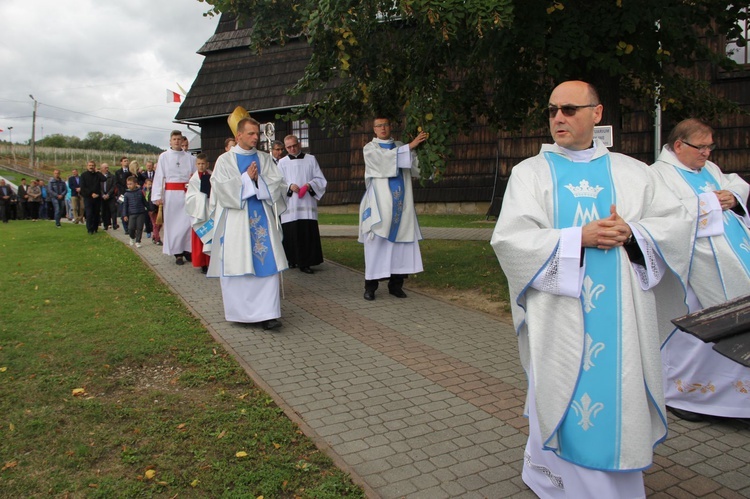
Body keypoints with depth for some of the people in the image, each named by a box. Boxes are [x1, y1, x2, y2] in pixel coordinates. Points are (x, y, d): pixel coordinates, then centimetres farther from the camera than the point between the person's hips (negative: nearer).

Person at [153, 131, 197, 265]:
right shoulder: (164, 156, 4)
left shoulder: (190, 157, 8)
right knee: (173, 222, 2)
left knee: (188, 221, -3)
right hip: (171, 193, -1)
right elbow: (159, 177, 0)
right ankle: (177, 253, 8)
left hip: (187, 193, 1)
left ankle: (187, 250, 9)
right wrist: (157, 196, -6)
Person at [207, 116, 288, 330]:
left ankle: (267, 314, -5)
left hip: (262, 218, 2)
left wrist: (258, 179, -10)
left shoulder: (265, 159, 11)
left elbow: (277, 184, 3)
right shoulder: (225, 160, 4)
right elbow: (221, 187, -8)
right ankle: (239, 311, 14)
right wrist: (247, 178, -10)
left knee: (267, 263, -6)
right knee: (237, 264, 1)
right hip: (236, 220, -2)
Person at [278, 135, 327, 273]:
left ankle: (305, 263, -1)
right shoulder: (282, 162, 11)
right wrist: (290, 186, -14)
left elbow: (320, 179, 8)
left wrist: (309, 185, -11)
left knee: (308, 233, -6)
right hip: (290, 204, 0)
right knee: (291, 234, 0)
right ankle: (292, 260, 15)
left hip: (307, 204, 0)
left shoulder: (311, 159, 10)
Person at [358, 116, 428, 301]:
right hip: (380, 203, -4)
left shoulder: (400, 146, 16)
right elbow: (386, 158, -17)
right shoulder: (370, 149, 4)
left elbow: (416, 168, 6)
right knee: (377, 243, -4)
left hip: (400, 203, 4)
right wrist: (410, 145, -20)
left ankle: (395, 284, 10)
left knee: (400, 242, 1)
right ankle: (370, 286, 3)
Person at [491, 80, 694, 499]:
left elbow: (678, 221, 8)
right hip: (559, 315, -2)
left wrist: (631, 232, -12)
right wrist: (579, 238, -17)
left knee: (620, 396, 10)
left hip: (621, 318, 3)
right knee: (563, 396, 5)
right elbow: (509, 238, -10)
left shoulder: (632, 172, 10)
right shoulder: (529, 173, 2)